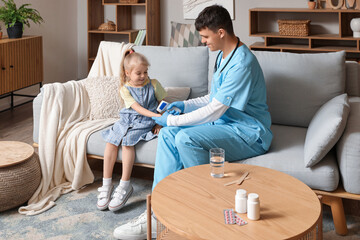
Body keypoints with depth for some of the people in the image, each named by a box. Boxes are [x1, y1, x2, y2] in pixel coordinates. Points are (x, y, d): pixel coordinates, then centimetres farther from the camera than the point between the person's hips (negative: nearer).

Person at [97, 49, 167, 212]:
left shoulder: (153, 84, 2)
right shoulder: (125, 89, 0)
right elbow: (137, 108, -12)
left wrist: (160, 122, -4)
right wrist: (157, 115, -26)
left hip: (145, 123, -3)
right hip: (127, 120, 3)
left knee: (127, 141, -28)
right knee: (111, 141, -19)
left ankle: (125, 186, -25)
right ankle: (106, 185, -11)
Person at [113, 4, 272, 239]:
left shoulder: (242, 63, -22)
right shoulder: (224, 56, 11)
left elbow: (214, 112, -23)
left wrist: (171, 119, -14)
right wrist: (184, 104, 7)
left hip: (248, 132, -10)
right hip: (226, 123, 10)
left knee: (186, 138, -30)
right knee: (168, 134, -9)